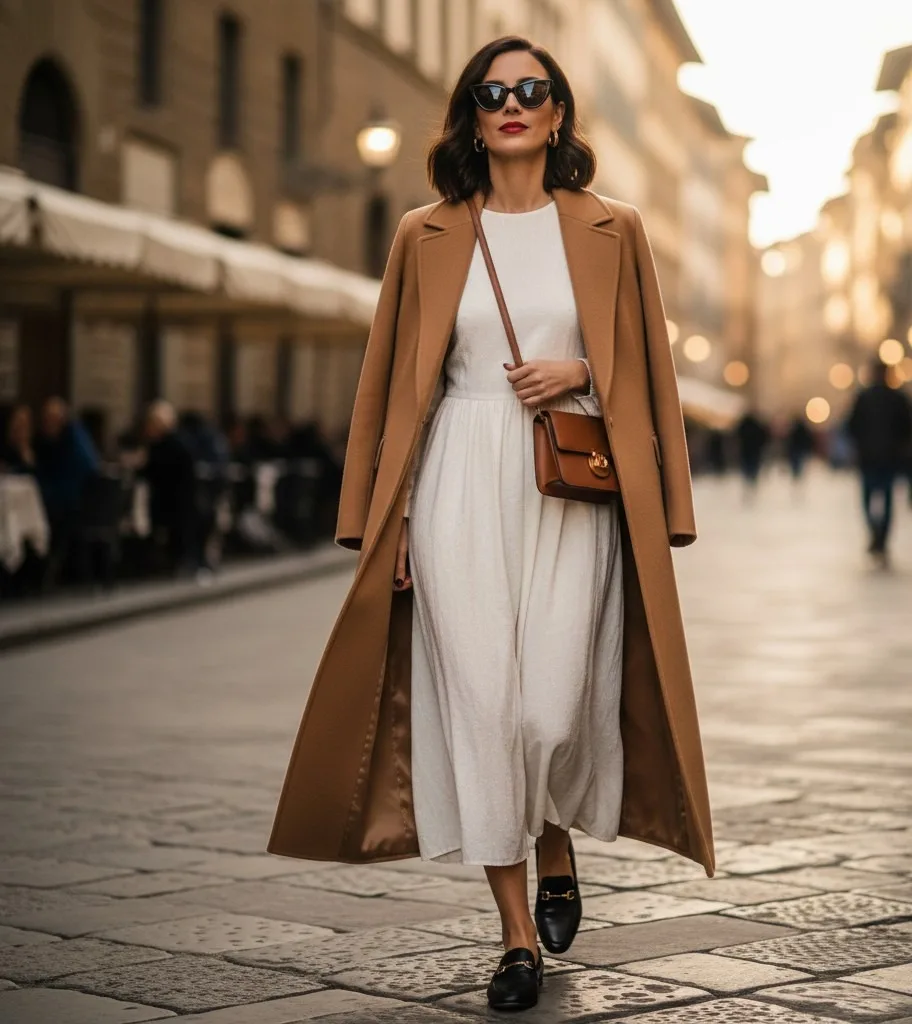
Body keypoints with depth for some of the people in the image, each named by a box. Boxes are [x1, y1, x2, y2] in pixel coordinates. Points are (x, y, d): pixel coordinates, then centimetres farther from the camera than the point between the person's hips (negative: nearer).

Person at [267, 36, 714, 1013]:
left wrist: (580, 370, -8)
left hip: (571, 488, 0)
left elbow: (645, 369, 12)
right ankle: (518, 933, 4)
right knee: (479, 700, -6)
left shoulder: (610, 231, 8)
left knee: (555, 703, -6)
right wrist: (387, 517, 3)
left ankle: (557, 851, 28)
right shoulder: (426, 236, 9)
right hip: (461, 485, 1)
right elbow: (398, 384, 9)